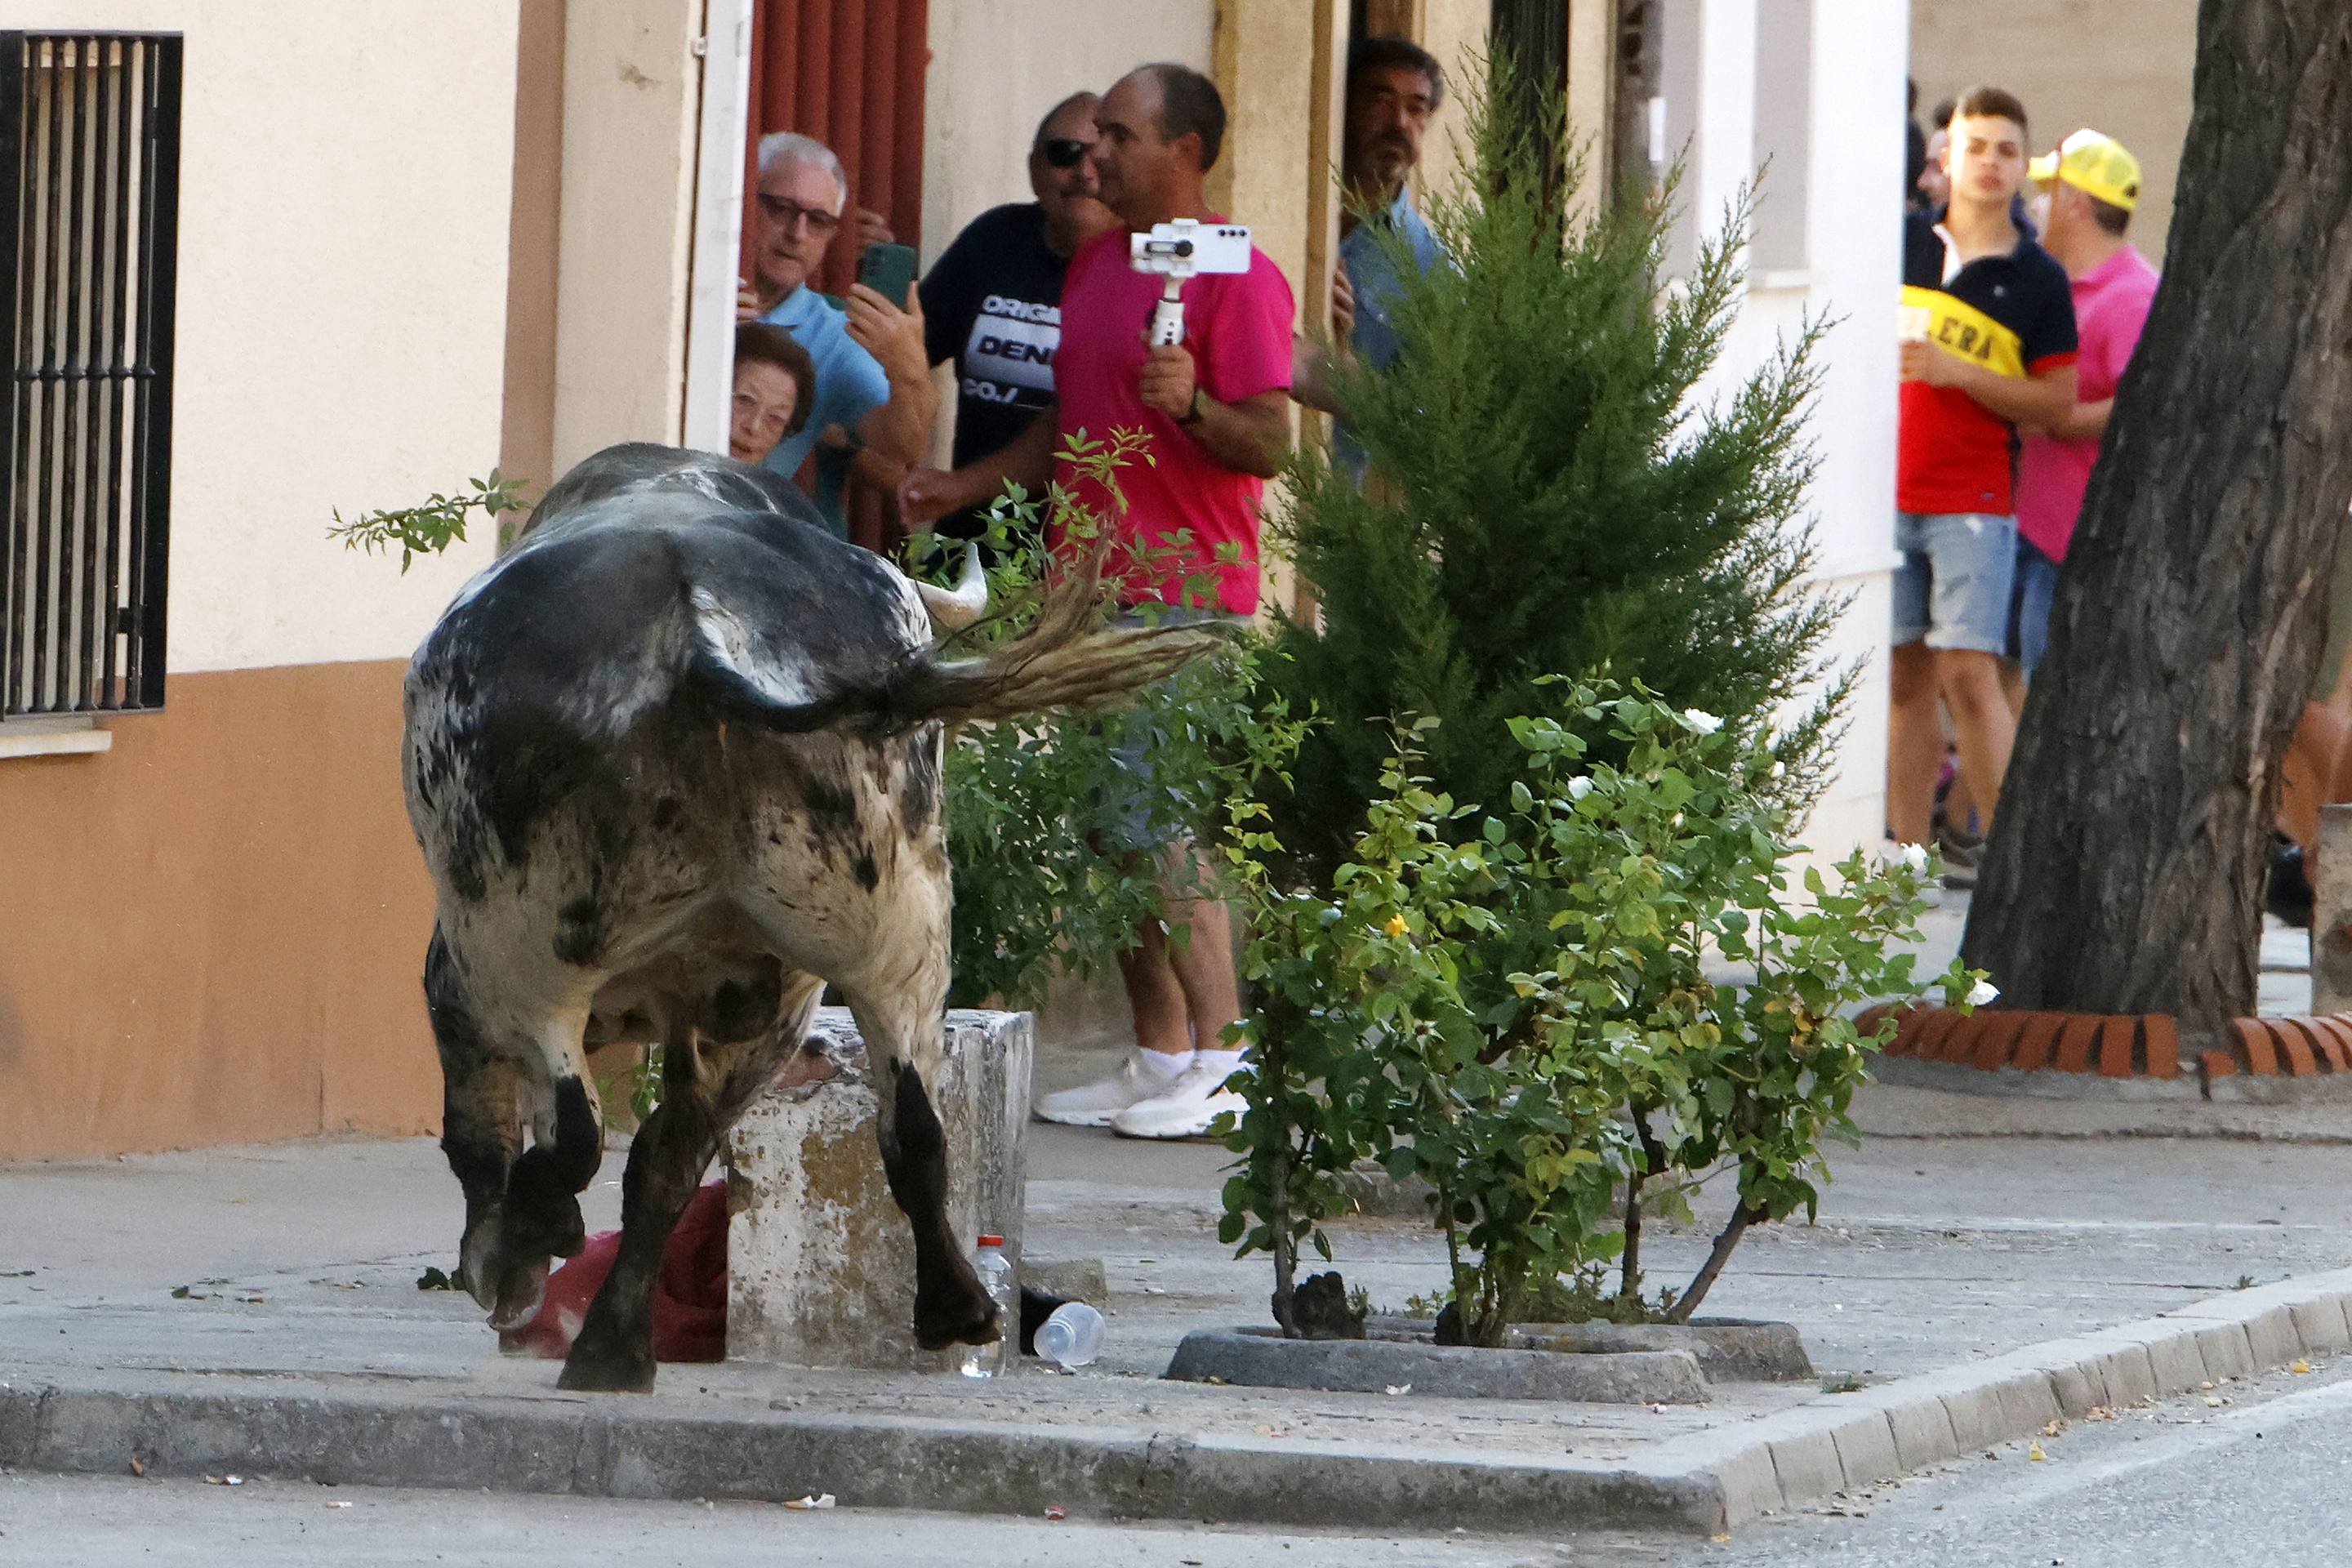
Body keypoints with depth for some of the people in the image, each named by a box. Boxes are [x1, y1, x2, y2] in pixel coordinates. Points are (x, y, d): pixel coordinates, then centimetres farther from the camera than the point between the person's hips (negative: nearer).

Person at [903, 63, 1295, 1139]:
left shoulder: (1238, 278, -9)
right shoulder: (1095, 263, 17)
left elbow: (1270, 445, -14)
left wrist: (1192, 407, -31)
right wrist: (967, 487, 19)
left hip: (1186, 596, -8)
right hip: (1092, 592, 9)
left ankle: (1222, 1065, -10)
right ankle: (1158, 1060, 12)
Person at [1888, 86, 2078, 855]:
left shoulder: (2037, 279, 1)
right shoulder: (1899, 242, 7)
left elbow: (2056, 399, -2)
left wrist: (1955, 372, -12)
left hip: (1974, 502, -3)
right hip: (1885, 493, 3)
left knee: (1968, 674, -12)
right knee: (1903, 678, 5)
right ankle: (1909, 856, 9)